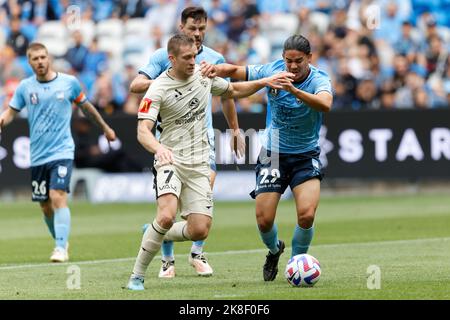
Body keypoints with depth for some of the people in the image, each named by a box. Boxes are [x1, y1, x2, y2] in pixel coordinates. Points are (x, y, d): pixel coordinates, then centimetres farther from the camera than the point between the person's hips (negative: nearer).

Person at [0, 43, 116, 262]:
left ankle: (61, 249, -23)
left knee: (58, 197, -20)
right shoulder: (25, 87, 4)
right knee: (45, 205, 7)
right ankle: (61, 241, 28)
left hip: (62, 152, -3)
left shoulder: (69, 82, 1)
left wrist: (105, 127, 26)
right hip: (37, 155, 3)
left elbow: (85, 106, 16)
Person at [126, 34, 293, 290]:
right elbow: (143, 130, -20)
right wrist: (158, 147, -42)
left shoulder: (204, 75, 4)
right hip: (170, 161, -5)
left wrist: (264, 82, 10)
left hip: (199, 165, 5)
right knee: (167, 216, -28)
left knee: (200, 230, -6)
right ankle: (138, 276, -13)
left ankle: (155, 235, 23)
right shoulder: (159, 89, -12)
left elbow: (234, 91, 23)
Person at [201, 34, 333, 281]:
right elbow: (235, 71, 0)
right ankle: (274, 250, 30)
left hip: (306, 156, -2)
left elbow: (325, 104, -40)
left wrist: (294, 90, -53)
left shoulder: (319, 80, -17)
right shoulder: (272, 71, -9)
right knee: (264, 221, -5)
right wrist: (215, 69, -22)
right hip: (272, 155, 2)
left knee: (306, 215, -21)